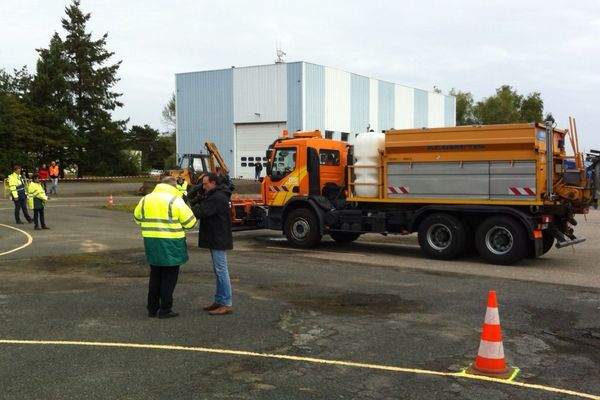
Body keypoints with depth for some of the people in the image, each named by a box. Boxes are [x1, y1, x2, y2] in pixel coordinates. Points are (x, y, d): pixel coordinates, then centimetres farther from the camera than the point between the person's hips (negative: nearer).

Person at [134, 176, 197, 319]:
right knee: (169, 278, 5)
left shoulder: (146, 199, 7)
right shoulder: (175, 200, -11)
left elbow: (137, 218, 19)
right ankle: (165, 310, 8)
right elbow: (191, 222, -9)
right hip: (170, 244, -6)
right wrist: (177, 224, 12)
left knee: (155, 276, 17)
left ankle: (152, 308, 22)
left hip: (151, 243, 6)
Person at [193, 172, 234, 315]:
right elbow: (203, 207, 15)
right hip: (216, 239, 11)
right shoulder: (215, 196, 18)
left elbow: (201, 212, -23)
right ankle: (219, 301, 22)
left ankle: (226, 304, -4)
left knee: (221, 271, -8)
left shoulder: (218, 198, -18)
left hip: (219, 240, -11)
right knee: (218, 271, 14)